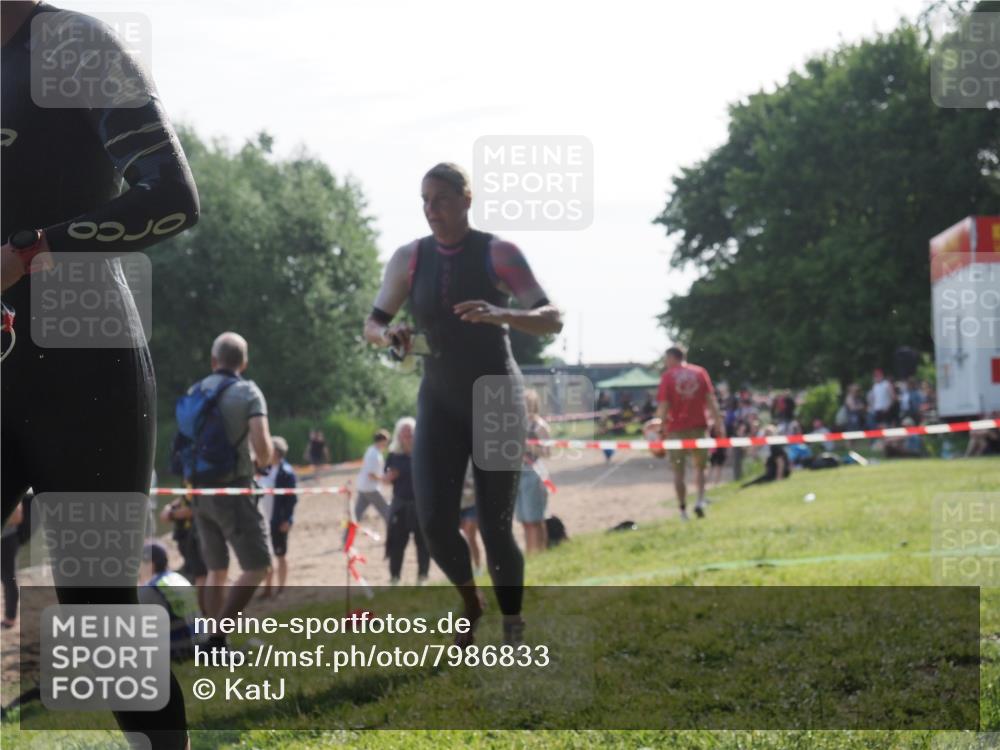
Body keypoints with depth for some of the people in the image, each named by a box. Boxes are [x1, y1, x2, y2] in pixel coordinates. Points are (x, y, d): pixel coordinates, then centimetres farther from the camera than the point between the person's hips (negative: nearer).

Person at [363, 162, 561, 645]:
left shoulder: (499, 254, -11)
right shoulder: (409, 259, 0)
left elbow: (552, 320, -16)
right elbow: (371, 325, 8)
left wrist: (500, 316, -35)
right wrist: (387, 334, -17)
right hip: (440, 404, 3)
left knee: (496, 530, -7)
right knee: (435, 521, -13)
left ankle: (513, 628, 15)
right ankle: (469, 602, 17)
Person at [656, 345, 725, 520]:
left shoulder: (668, 376, -2)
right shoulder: (700, 372, 6)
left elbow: (663, 406, -7)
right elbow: (711, 399, 1)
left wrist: (661, 428, -3)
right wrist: (718, 422, 1)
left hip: (676, 428, -2)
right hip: (698, 426, 2)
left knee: (678, 470, 6)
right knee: (699, 467, 14)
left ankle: (683, 509, 2)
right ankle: (700, 500, -8)